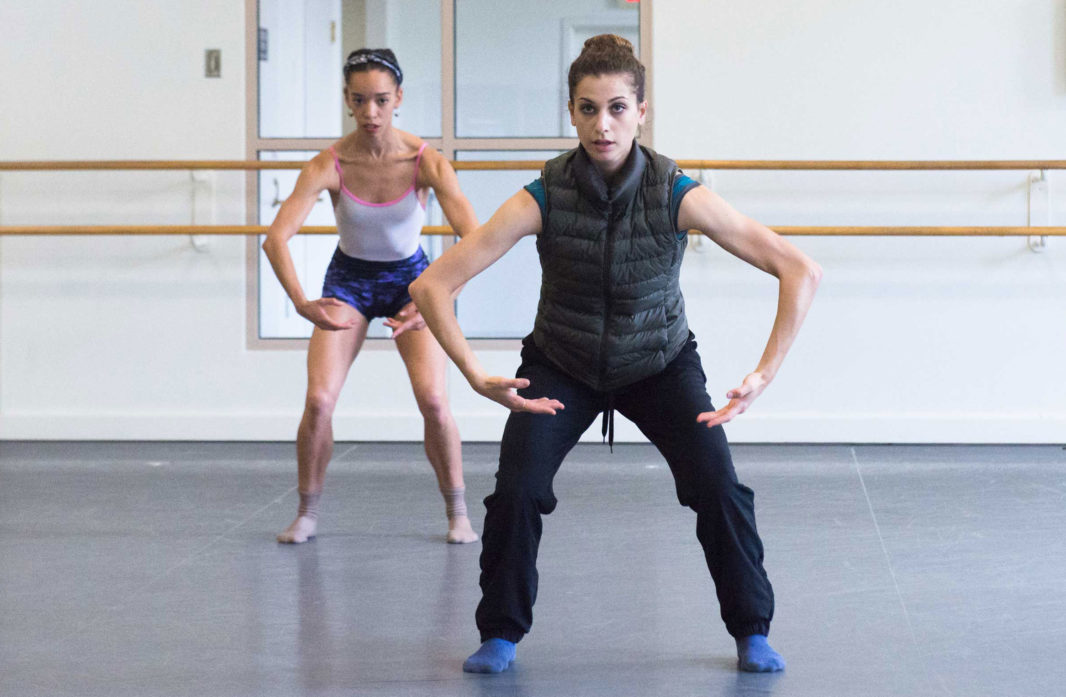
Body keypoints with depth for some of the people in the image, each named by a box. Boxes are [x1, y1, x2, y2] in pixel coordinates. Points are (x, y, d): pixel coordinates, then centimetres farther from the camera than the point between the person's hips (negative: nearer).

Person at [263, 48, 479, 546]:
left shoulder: (425, 162, -23)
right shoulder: (330, 165, -23)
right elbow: (276, 237, -32)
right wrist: (300, 303, -48)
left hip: (410, 279, 0)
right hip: (349, 279, 1)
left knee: (433, 400, -17)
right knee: (318, 399, -14)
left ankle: (458, 514, 2)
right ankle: (307, 513, 5)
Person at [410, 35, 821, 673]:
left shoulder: (679, 196, -26)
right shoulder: (544, 198, -25)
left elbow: (802, 271, -27)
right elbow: (433, 285, -25)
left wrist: (766, 374, -34)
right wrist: (476, 376, -36)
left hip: (659, 363, 0)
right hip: (561, 366, 0)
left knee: (718, 489, -16)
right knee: (517, 490, -18)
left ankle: (752, 630, 8)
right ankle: (501, 633, 6)